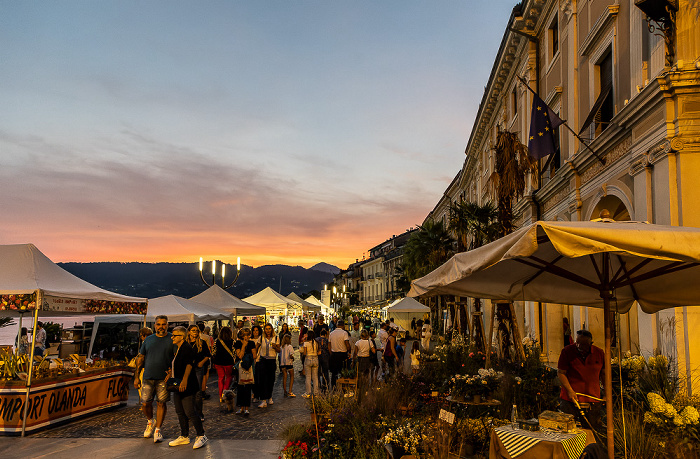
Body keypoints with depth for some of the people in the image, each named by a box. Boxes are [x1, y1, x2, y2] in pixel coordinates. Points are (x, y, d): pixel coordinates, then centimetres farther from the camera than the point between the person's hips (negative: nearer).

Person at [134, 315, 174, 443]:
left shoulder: (172, 340, 1)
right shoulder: (148, 339, 10)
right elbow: (140, 358, 12)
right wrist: (136, 376, 8)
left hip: (164, 378, -2)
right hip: (148, 377, 2)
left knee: (162, 403, 2)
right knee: (145, 404, 2)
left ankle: (157, 429, 17)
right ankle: (150, 422, 31)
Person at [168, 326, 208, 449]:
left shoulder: (187, 349, -14)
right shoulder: (176, 349, 15)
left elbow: (189, 365, -25)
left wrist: (184, 380, -33)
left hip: (186, 387, -10)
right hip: (177, 386, 10)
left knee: (190, 412, -7)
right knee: (180, 412, 14)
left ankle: (201, 436, 3)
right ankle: (184, 437, 24)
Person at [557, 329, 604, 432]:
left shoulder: (599, 353, 2)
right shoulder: (567, 351, -7)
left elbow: (604, 374, 15)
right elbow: (560, 372, -5)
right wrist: (570, 391, -14)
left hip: (593, 399, 2)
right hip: (570, 398, -2)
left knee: (593, 429, 7)